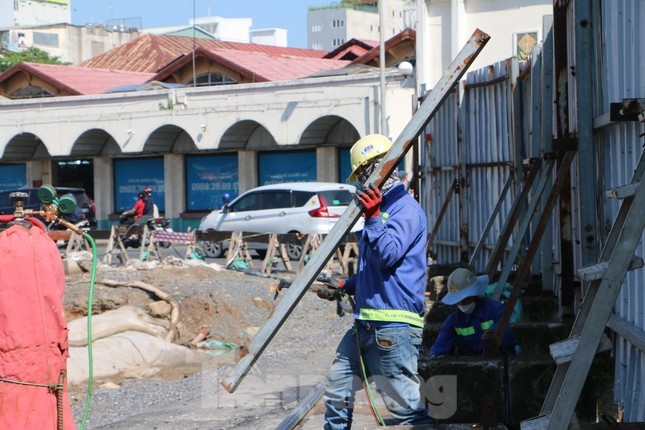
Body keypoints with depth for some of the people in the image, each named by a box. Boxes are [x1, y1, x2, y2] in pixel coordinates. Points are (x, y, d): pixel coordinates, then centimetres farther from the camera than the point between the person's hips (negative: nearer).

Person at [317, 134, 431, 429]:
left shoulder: (406, 208, -8)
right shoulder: (380, 208, 21)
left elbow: (389, 255, -21)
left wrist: (373, 218, -26)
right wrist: (346, 287, 26)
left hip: (394, 325, -10)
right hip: (366, 323, 10)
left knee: (404, 403, -11)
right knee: (336, 390, 14)